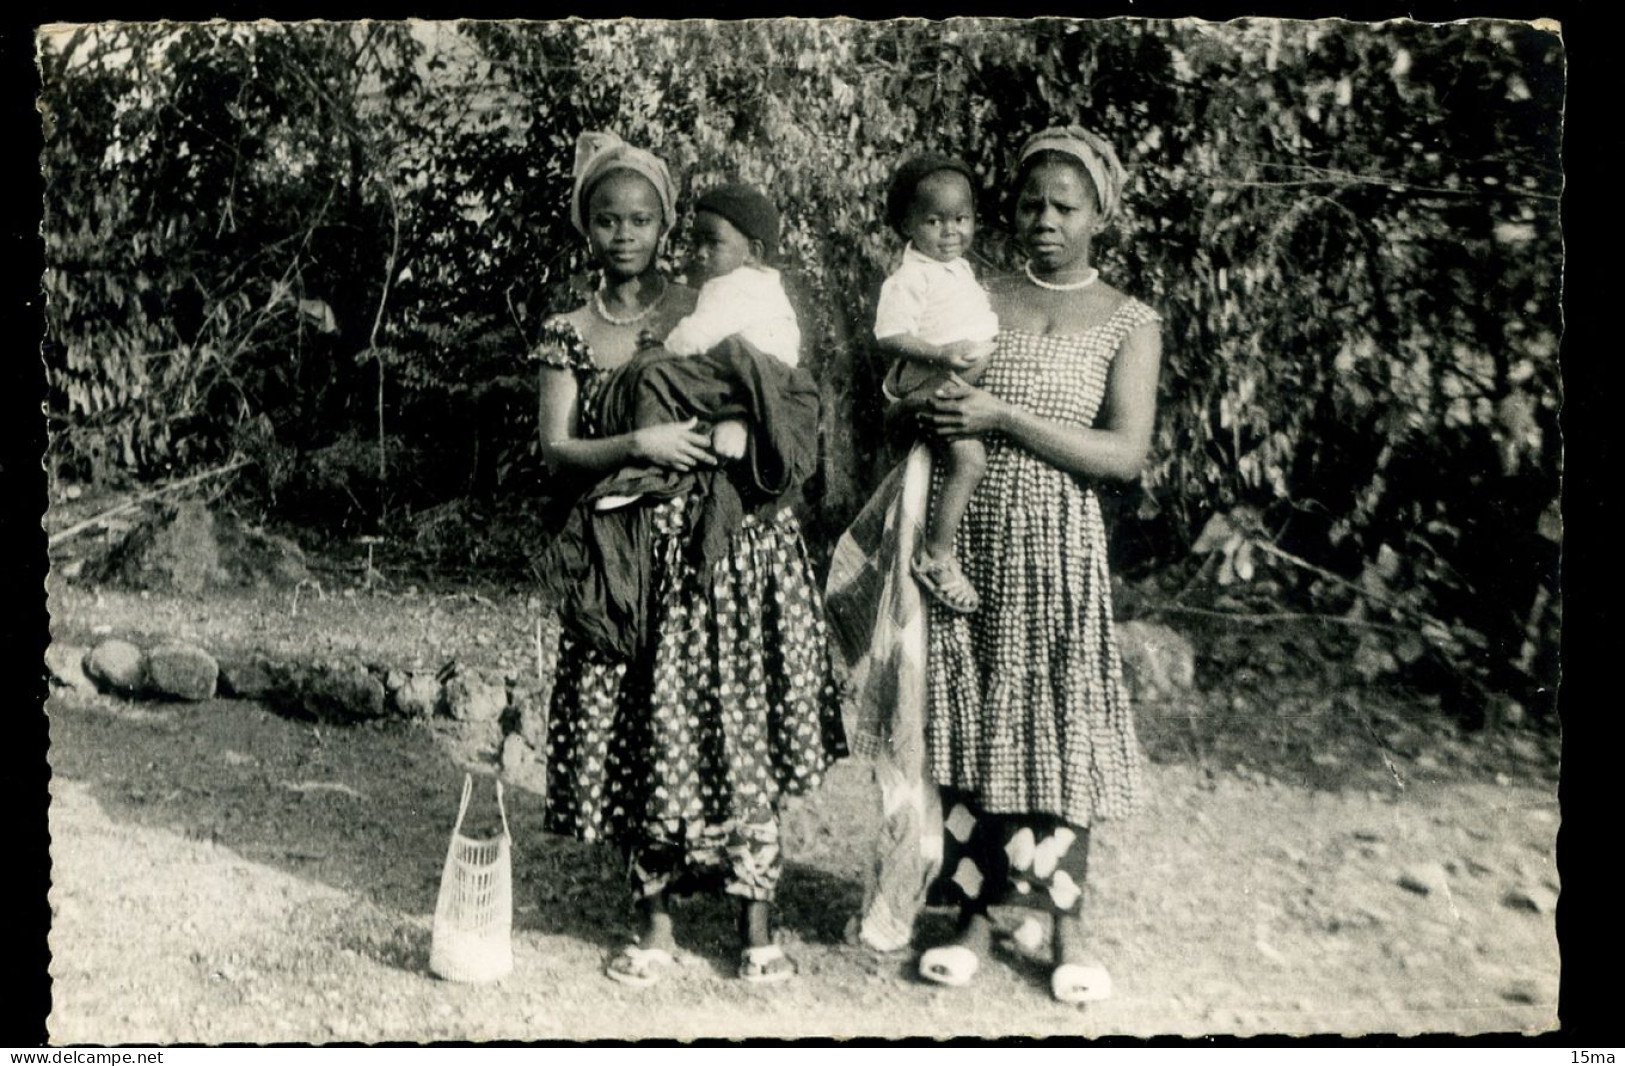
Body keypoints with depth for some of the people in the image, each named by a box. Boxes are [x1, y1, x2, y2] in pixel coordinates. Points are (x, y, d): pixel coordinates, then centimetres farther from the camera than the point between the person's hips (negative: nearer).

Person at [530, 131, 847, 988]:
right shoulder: (567, 335, 7)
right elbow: (556, 452, -3)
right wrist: (640, 445, -18)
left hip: (729, 548, -1)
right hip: (627, 558, 2)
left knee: (737, 727, 1)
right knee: (637, 734, 5)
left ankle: (756, 923, 15)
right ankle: (655, 920, 22)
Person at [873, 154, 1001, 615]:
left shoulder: (960, 268, 18)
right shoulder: (909, 278, -12)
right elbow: (890, 335, -19)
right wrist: (940, 354, -29)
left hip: (972, 380, 10)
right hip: (934, 385, -10)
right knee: (969, 459, -24)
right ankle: (935, 556, -18)